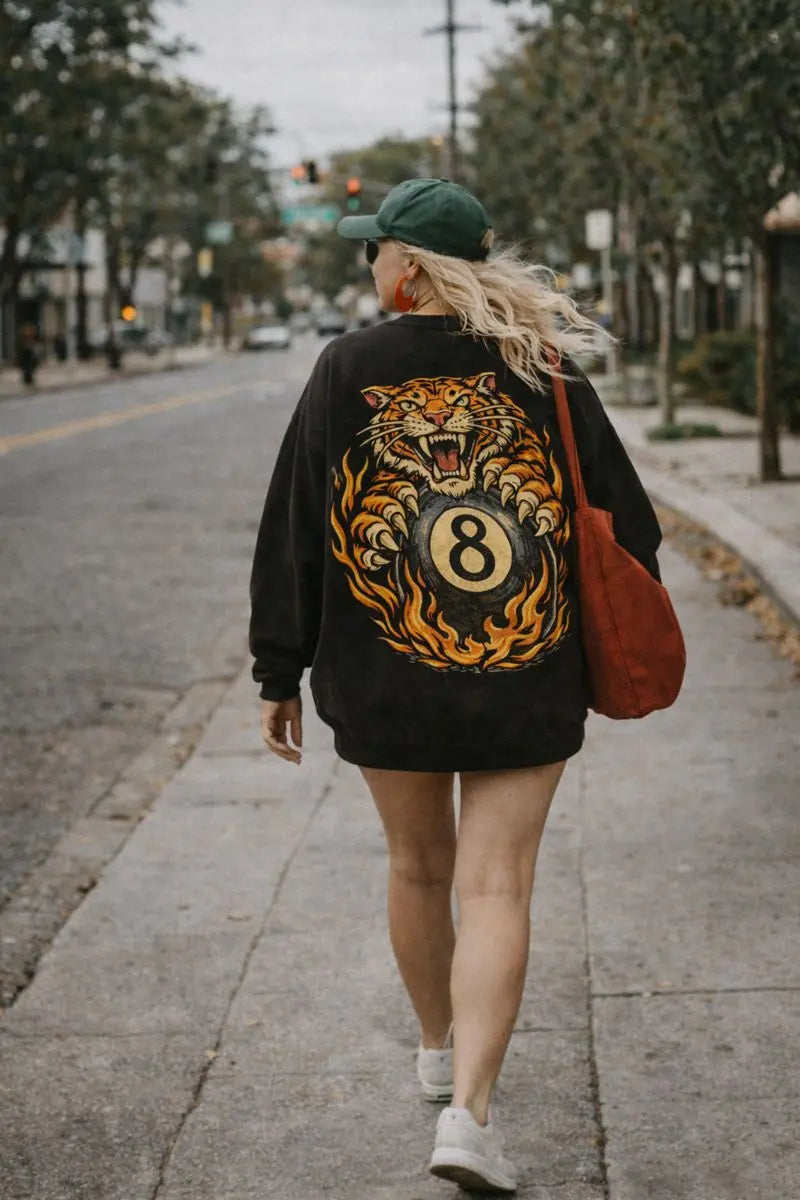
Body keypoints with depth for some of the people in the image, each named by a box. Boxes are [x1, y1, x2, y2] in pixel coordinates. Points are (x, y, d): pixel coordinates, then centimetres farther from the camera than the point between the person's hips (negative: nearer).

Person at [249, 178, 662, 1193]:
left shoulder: (346, 370, -4)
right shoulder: (540, 369, -1)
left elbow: (291, 532, -3)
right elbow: (623, 518, 3)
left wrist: (279, 674, 5)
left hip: (385, 680, 1)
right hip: (527, 682, 0)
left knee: (418, 868, 20)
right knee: (496, 888, 1)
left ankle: (439, 1051, 40)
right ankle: (468, 1111, -10)